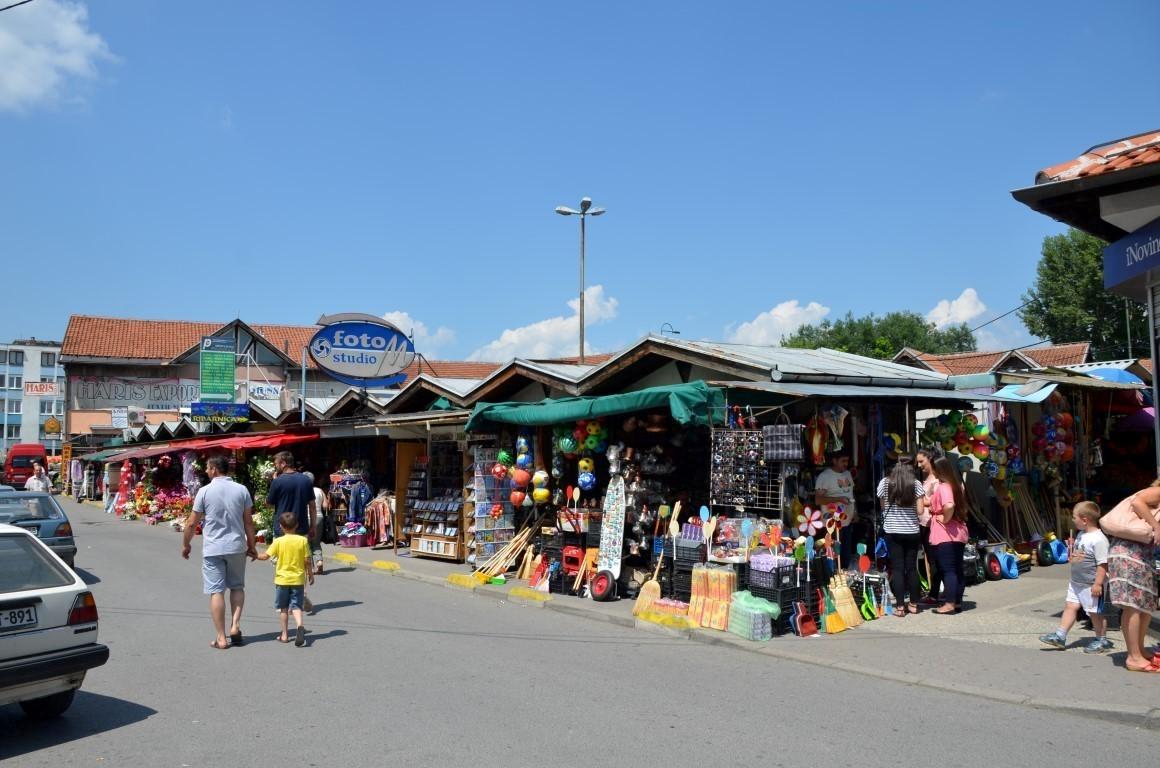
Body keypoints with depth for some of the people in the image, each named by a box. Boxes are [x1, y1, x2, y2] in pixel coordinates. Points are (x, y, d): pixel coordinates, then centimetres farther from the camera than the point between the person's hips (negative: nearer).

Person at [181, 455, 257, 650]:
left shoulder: (205, 491, -6)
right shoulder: (241, 490, 0)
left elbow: (192, 523, -3)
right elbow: (249, 522, 2)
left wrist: (185, 545, 13)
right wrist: (252, 546, 11)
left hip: (213, 549, -2)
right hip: (237, 546, 2)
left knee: (216, 592, 2)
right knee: (237, 587, 19)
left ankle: (221, 638, 3)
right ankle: (235, 625, 3)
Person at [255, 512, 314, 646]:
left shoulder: (278, 541, -7)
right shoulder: (303, 540, -5)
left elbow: (265, 556, -8)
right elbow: (307, 560, -5)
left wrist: (255, 556, 12)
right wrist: (310, 573, 9)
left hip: (282, 579, 0)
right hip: (298, 579, 0)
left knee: (283, 607, 13)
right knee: (296, 606, 2)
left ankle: (285, 635, 17)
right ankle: (299, 626, -25)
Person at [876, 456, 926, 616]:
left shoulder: (885, 483, -1)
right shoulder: (916, 484, -2)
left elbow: (882, 506, 5)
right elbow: (920, 510, -5)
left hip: (893, 532, -1)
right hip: (912, 531, 1)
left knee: (897, 568, 2)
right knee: (912, 567, 10)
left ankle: (900, 606, 1)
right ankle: (913, 604, 17)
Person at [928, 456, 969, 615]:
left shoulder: (943, 487, -16)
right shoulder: (955, 484, 11)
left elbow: (949, 505, -34)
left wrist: (945, 519, -17)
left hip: (946, 535, -9)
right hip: (959, 533, 9)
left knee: (948, 570, -5)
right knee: (957, 569, 12)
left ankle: (949, 603, -3)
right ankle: (958, 601, 18)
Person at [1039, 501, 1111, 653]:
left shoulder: (1098, 539, -22)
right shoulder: (1081, 534, 7)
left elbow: (1103, 564, -24)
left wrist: (1098, 583, -25)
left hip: (1091, 585, -9)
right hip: (1076, 582, 9)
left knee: (1095, 612, 5)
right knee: (1070, 606, 9)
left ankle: (1102, 640, 21)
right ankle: (1060, 636, 13)